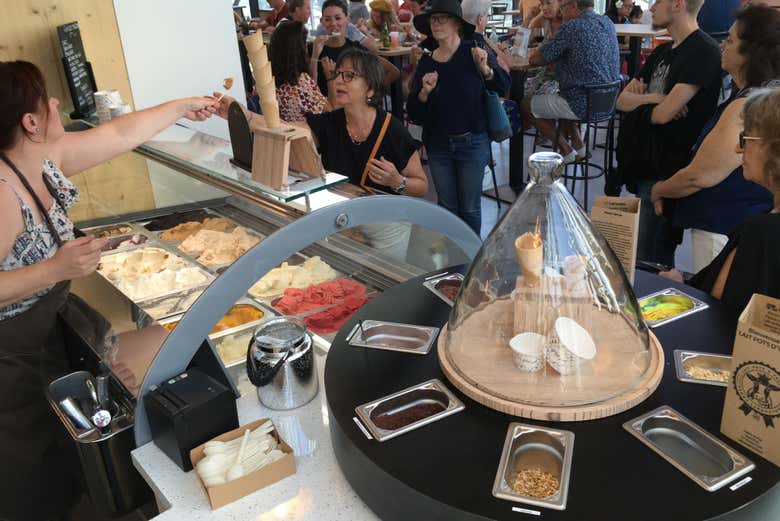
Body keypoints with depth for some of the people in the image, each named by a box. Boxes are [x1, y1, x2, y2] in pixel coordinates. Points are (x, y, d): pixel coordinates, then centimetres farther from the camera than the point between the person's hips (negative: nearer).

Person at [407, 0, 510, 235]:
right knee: (447, 206, 15)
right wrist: (424, 92, -19)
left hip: (472, 143, -3)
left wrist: (486, 69, -20)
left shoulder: (474, 53, -10)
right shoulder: (426, 63, -1)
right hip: (438, 145, 3)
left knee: (470, 207, 9)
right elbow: (414, 114, 0)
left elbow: (504, 86, -1)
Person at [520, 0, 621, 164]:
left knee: (525, 105, 10)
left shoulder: (571, 28, -17)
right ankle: (577, 144, 21)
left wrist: (538, 51, 12)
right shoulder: (608, 23, 7)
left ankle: (566, 150, 10)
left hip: (583, 103, -8)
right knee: (558, 94, 34)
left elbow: (534, 59, -11)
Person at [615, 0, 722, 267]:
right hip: (643, 165, 9)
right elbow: (622, 100, 10)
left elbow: (662, 114, -21)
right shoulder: (663, 51, 17)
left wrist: (637, 100, 0)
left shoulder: (703, 52, -13)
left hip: (665, 172, -9)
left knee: (651, 263, -5)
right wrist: (653, 98, -10)